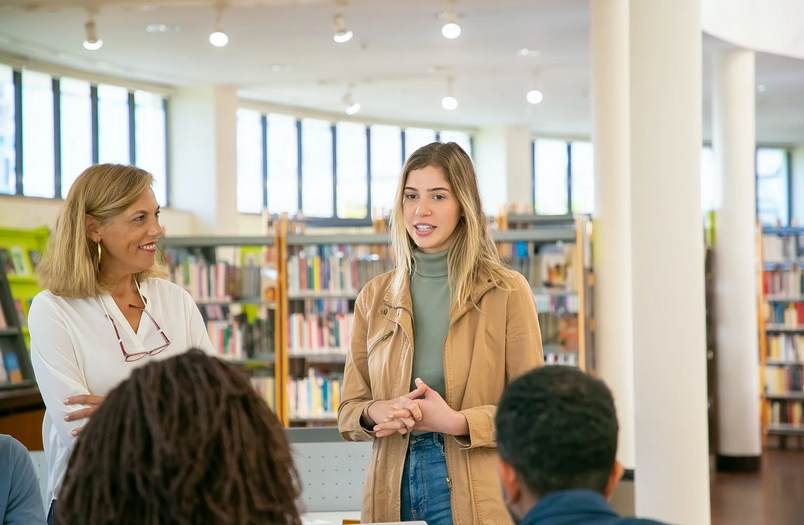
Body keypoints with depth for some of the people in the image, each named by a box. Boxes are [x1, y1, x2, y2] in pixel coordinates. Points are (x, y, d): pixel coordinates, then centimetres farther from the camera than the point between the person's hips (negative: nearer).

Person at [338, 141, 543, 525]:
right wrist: (379, 413, -12)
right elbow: (348, 411, 10)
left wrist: (456, 421, -18)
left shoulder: (507, 292, -3)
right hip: (393, 491, 3)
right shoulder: (374, 298, 8)